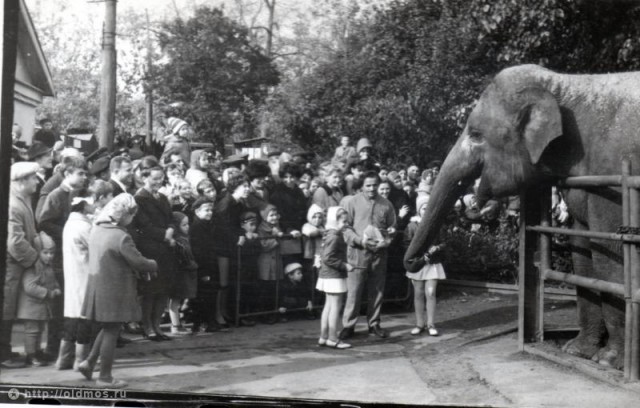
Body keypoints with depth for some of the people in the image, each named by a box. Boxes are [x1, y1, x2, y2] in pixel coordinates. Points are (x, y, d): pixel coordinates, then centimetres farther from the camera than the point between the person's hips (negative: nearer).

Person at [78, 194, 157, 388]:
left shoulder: (96, 229, 5)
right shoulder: (121, 237, -21)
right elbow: (139, 262, -21)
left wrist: (139, 269, 9)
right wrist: (153, 265, 1)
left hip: (98, 287, 8)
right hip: (114, 291, -8)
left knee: (108, 329, 24)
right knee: (111, 333, 3)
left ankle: (89, 362, 22)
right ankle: (105, 377, 12)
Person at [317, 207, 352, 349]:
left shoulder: (330, 235, 12)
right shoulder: (334, 237, -18)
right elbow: (328, 258, -24)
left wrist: (344, 265, 16)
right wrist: (344, 266, -19)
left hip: (328, 275, 10)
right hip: (334, 277, -10)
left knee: (329, 306, 14)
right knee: (336, 306, -4)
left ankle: (323, 337, 19)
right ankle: (332, 339, 2)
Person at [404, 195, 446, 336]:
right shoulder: (412, 225, -1)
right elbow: (407, 244, -3)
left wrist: (437, 248, -15)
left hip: (433, 263, 0)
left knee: (430, 293, -4)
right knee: (419, 294, 6)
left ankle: (431, 324, 4)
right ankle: (419, 324, 15)